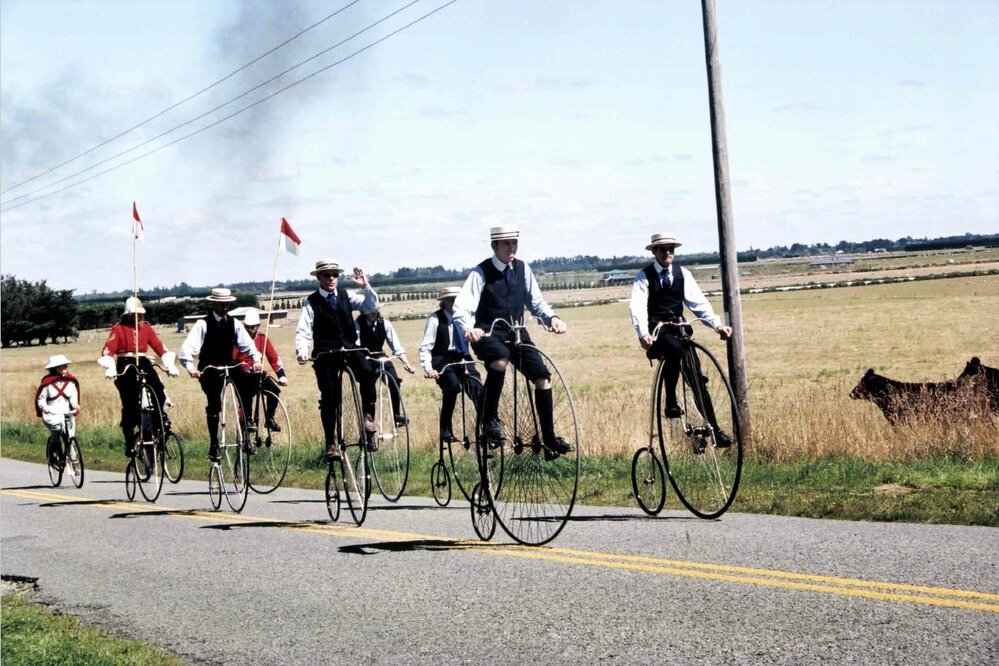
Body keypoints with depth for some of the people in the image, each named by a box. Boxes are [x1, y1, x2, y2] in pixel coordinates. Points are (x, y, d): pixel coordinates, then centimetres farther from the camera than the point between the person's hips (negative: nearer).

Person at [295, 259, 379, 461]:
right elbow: (303, 330, -9)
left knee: (367, 373, -28)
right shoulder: (311, 302, -3)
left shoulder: (345, 295, 7)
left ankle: (368, 416, -12)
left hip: (349, 347, 2)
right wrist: (302, 352, -27)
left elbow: (371, 304, 4)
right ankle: (331, 444, 6)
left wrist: (366, 286, -14)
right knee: (329, 398, -4)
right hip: (325, 354, -2)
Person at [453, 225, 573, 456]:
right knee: (501, 358, -39)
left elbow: (536, 301, 8)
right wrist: (468, 329, -41)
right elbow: (462, 307, -19)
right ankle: (490, 418, -25)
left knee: (543, 376, -8)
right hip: (488, 334, -5)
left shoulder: (522, 269, 4)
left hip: (516, 333, 5)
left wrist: (552, 318, -14)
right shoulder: (481, 273, -10)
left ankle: (549, 440, 3)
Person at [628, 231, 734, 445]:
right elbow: (637, 307, -16)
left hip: (679, 329, 4)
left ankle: (712, 429, -4)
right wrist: (643, 334, -35)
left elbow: (698, 302, 0)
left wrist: (717, 324, -17)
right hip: (657, 331, -4)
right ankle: (671, 402, -29)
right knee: (675, 349, -37)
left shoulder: (682, 274, 9)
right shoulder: (644, 276, -1)